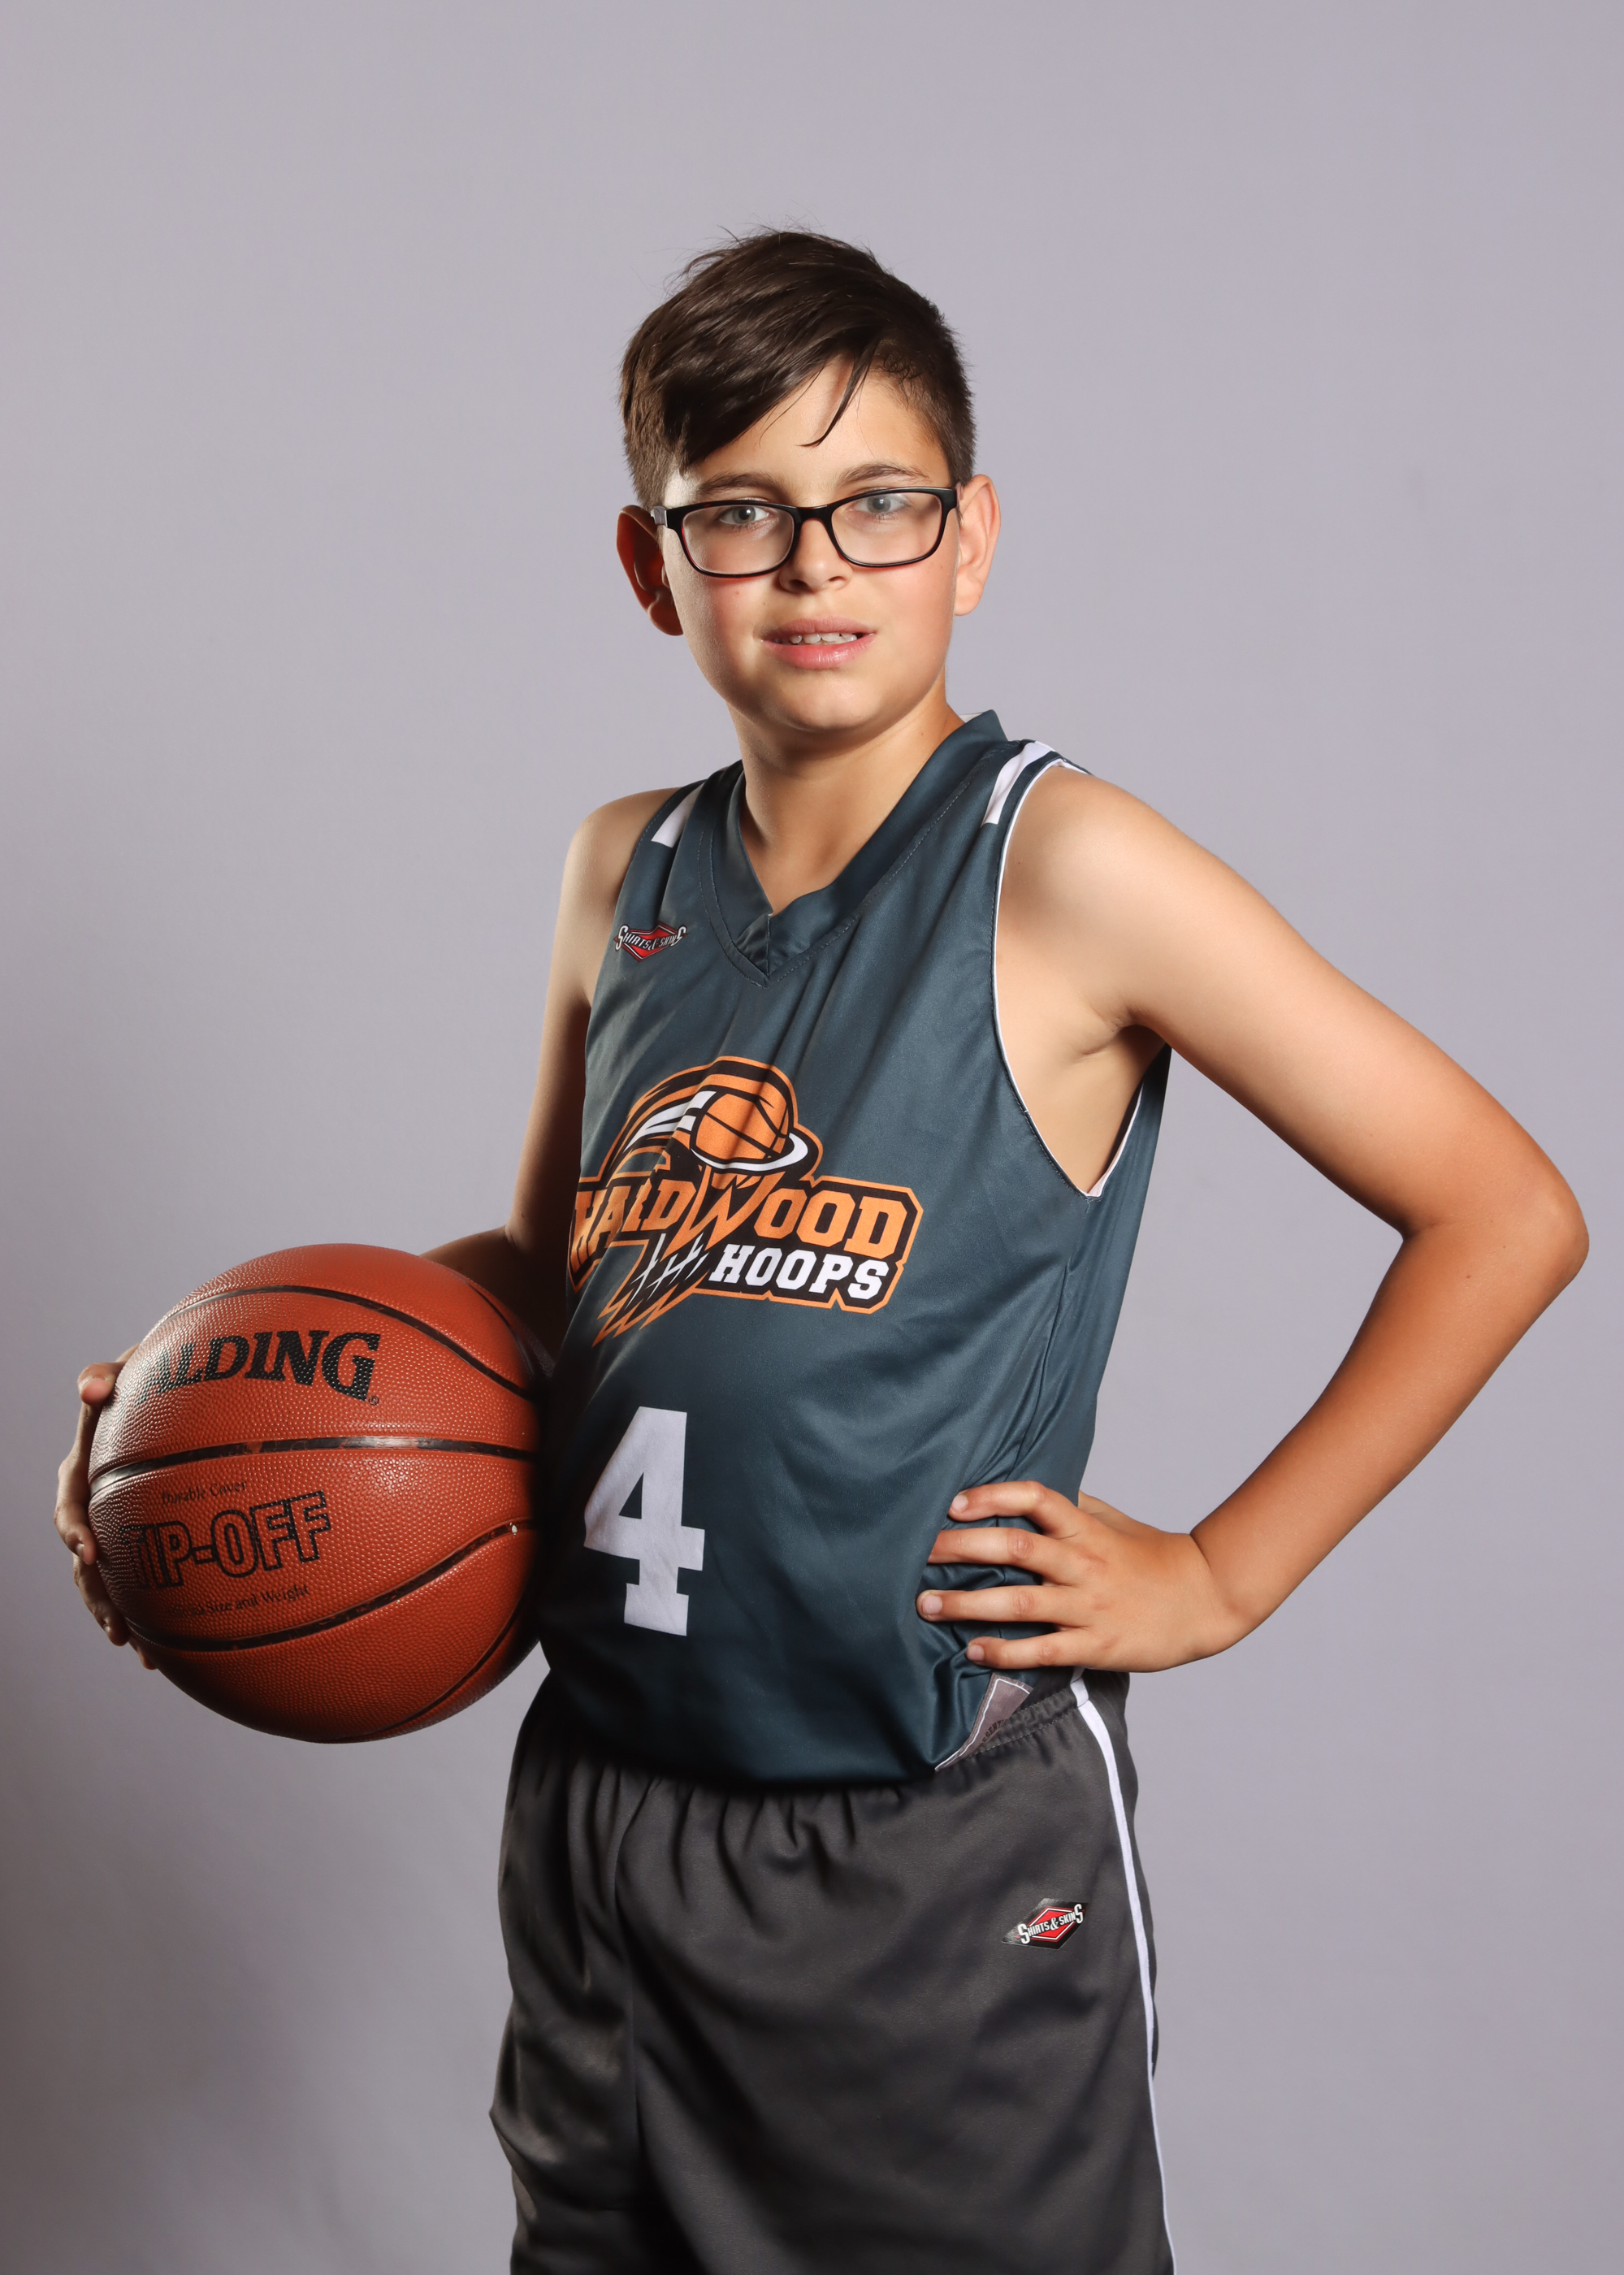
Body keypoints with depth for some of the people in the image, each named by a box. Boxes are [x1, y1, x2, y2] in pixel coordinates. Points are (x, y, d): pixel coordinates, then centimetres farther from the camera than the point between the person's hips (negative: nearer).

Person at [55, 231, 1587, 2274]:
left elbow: (1505, 1213, -11)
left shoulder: (1060, 868, -13)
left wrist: (1219, 1575, -10)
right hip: (598, 1814, 6)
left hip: (944, 1862, -5)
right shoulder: (627, 872, 4)